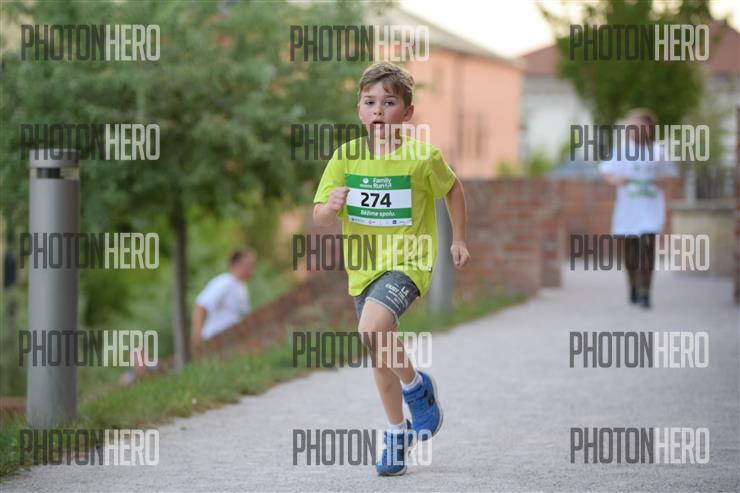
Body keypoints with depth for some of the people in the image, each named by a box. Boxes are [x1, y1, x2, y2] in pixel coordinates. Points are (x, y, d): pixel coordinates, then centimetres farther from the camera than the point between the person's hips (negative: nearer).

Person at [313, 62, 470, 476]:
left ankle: (417, 387, -3)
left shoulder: (423, 158, -12)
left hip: (408, 261, -5)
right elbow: (320, 217, -3)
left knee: (373, 329, -30)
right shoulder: (345, 156, -5)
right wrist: (331, 206, -26)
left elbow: (453, 189, 8)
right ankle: (398, 433, 33)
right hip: (363, 267, 5)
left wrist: (460, 239, 11)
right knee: (381, 355, 13)